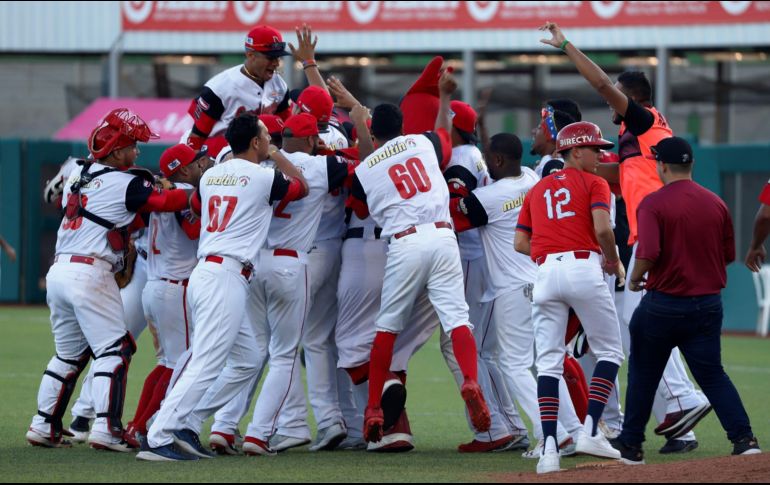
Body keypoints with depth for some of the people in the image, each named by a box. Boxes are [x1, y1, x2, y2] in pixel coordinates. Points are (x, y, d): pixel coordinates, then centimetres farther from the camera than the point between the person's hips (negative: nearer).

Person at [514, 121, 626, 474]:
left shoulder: (537, 190, 21)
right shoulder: (594, 183, 5)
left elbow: (520, 243, 14)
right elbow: (602, 228, -11)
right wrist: (613, 261, 6)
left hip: (545, 271, 4)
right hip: (583, 269, -4)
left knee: (548, 362, 3)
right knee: (609, 352, 8)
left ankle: (549, 447, -8)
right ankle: (589, 432, -6)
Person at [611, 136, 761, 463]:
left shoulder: (653, 203, -12)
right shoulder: (716, 204, 3)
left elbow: (648, 253, -23)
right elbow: (728, 255, 10)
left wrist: (635, 278, -4)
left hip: (663, 304, -3)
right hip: (708, 305, 4)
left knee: (643, 375, 12)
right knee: (712, 374, 6)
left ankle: (631, 445, 19)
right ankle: (743, 437, -8)